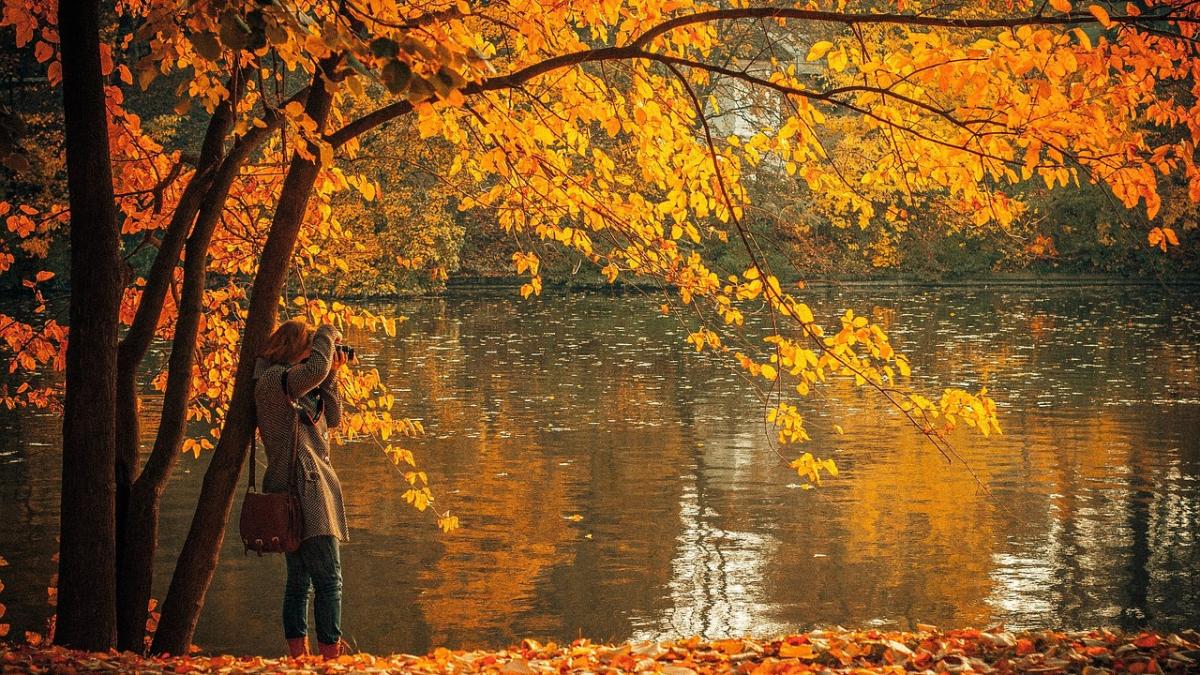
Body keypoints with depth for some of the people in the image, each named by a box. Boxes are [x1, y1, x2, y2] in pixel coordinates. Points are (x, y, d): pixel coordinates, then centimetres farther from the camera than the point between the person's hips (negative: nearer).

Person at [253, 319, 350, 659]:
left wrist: (331, 375, 11)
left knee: (300, 580, 10)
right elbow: (315, 369, -29)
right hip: (303, 487, -11)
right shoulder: (273, 379, -11)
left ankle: (298, 655, 13)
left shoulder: (297, 387, 19)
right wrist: (327, 335, -11)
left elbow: (332, 419, 19)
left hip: (303, 489, 11)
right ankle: (330, 653, -14)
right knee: (328, 579, -12)